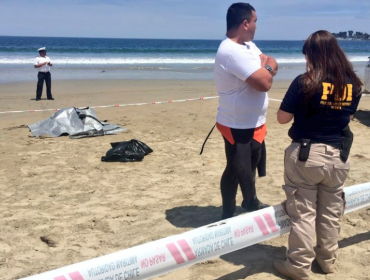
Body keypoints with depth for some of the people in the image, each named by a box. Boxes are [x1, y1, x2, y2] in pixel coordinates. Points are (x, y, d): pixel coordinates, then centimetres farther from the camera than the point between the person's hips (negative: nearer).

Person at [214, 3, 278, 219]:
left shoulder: (248, 45, 7)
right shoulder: (232, 51, -27)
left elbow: (272, 64, 7)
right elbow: (264, 83, -30)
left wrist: (265, 66, -15)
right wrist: (267, 68, -9)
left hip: (254, 123, 10)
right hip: (238, 126, -10)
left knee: (250, 166, 26)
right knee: (237, 171, 3)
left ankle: (252, 203, 46)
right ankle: (228, 216, 19)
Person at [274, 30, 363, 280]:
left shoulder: (305, 82, -15)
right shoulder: (353, 84, 0)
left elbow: (283, 118, -10)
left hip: (306, 155, -5)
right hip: (338, 156, 5)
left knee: (303, 212, 6)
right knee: (331, 212, 18)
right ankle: (328, 259, 33)